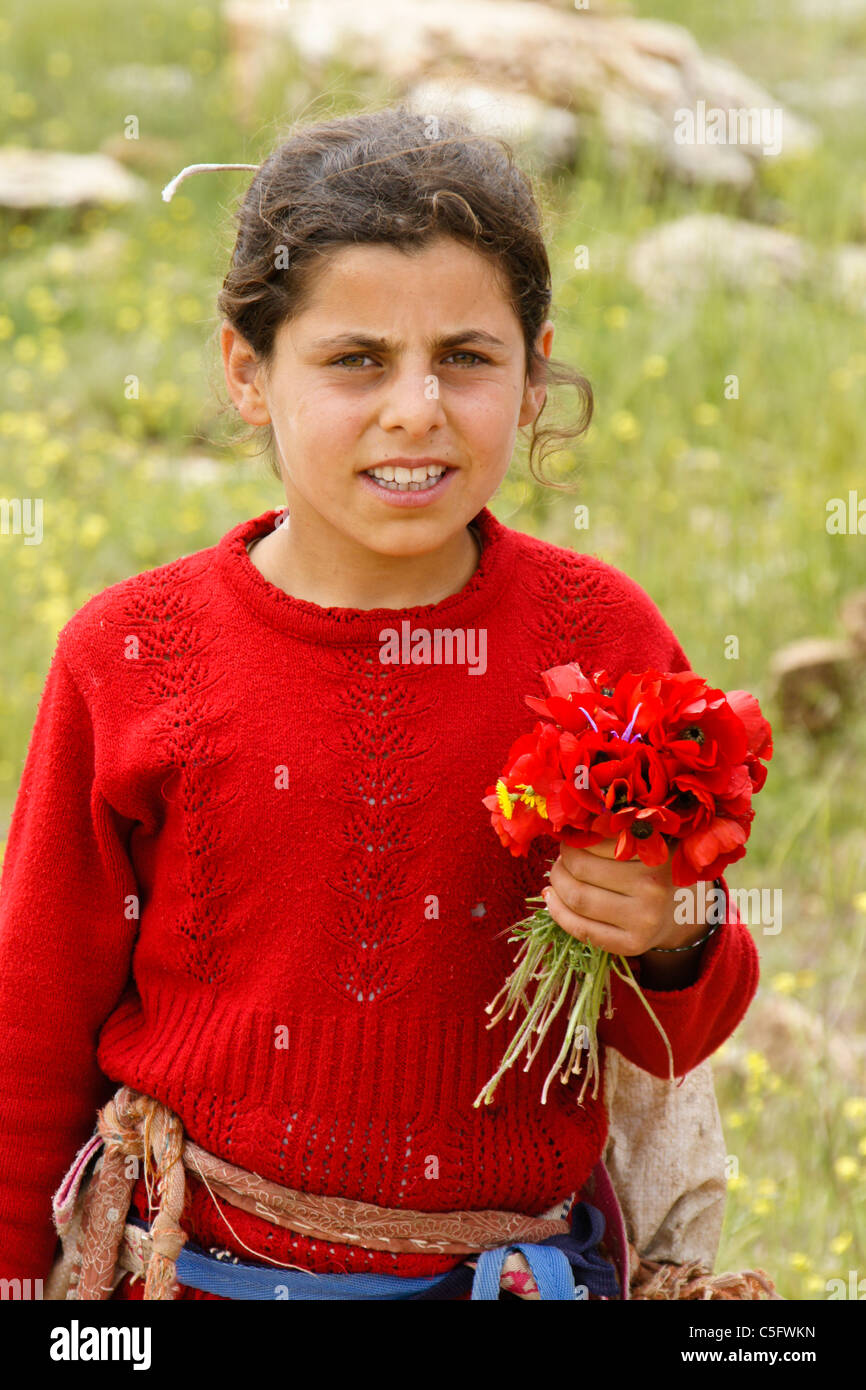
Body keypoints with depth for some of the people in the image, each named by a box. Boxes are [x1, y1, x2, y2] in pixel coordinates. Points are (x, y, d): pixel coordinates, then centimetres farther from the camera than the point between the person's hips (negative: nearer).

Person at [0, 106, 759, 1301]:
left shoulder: (601, 636, -5)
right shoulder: (131, 655, -8)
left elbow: (671, 1043, 2)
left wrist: (667, 946, -17)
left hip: (516, 1263, 1)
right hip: (192, 1265, -1)